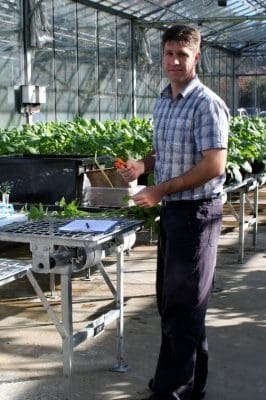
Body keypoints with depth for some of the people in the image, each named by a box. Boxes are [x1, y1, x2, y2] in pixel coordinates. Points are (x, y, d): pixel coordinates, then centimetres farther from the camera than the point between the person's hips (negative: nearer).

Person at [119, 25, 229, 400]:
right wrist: (143, 164, 0)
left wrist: (159, 190, -19)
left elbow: (214, 165, -22)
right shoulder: (162, 102, 11)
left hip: (196, 212, -9)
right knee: (171, 299, 16)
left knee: (181, 305, -1)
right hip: (171, 211, 9)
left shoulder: (207, 104, -15)